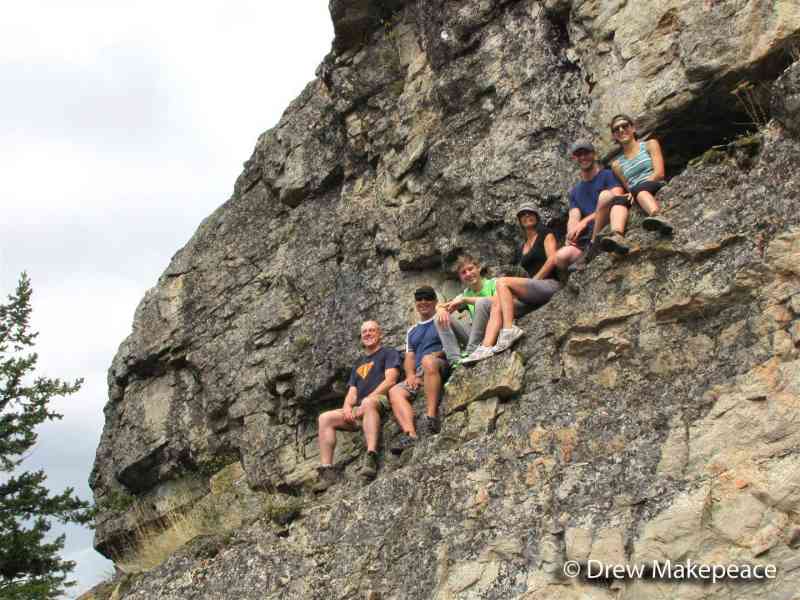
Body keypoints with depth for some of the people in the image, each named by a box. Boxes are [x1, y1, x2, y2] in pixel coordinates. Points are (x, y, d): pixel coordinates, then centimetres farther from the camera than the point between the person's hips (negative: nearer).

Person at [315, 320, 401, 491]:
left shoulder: (389, 353, 12)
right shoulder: (358, 364, 30)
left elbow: (390, 380, -5)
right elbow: (352, 392, 21)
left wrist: (368, 399, -15)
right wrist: (347, 407, -3)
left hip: (381, 401, -6)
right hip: (359, 408, 7)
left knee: (368, 403, -41)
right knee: (325, 418, -13)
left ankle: (371, 458, -54)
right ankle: (327, 471, -23)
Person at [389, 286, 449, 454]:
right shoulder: (412, 332, 30)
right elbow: (409, 357, 20)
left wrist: (438, 354, -14)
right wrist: (410, 374, 0)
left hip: (441, 367, -5)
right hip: (419, 376, 5)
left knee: (428, 360, -39)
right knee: (395, 391, -23)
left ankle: (431, 418, -47)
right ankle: (410, 434, -44)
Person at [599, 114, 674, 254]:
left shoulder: (650, 145, 16)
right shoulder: (617, 165, 25)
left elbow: (659, 173, 1)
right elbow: (628, 189, 16)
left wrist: (634, 191, -9)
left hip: (657, 191, -2)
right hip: (636, 198, 3)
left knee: (639, 188, -37)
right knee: (617, 201, -32)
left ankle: (657, 216, -70)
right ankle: (617, 236, -63)